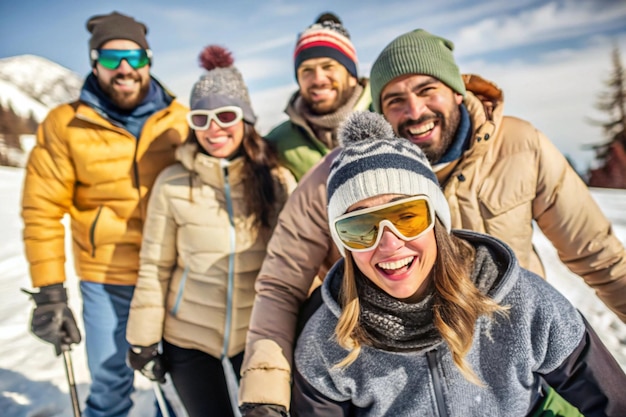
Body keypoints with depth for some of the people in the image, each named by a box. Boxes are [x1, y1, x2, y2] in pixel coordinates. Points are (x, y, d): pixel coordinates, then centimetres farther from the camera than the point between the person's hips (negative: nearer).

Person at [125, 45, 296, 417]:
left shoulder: (277, 179, -8)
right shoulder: (173, 183, -10)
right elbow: (155, 268, -4)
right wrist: (143, 339, 0)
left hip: (259, 335, 1)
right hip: (187, 338, 0)